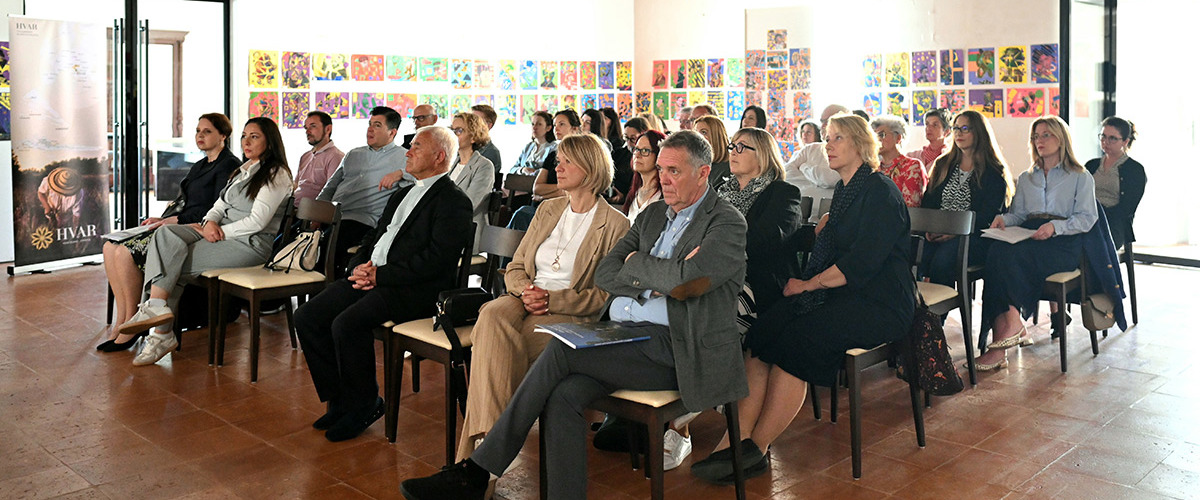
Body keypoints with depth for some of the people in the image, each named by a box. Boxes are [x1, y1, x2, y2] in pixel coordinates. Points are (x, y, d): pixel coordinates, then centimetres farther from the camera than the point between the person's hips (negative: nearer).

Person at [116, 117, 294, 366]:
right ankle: (156, 305, -26)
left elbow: (257, 221, -15)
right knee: (165, 234, -16)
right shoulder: (243, 170, 23)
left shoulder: (276, 175, -6)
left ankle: (162, 334, -13)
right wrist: (210, 222, -5)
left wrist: (220, 231, -14)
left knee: (175, 263, -18)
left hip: (251, 243, -8)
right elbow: (220, 205, 18)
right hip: (222, 232, 8)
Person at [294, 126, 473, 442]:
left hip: (415, 289, -9)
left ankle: (365, 405, -6)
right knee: (308, 317, -6)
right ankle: (338, 400, 5)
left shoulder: (454, 202, -6)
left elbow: (435, 260, -17)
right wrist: (360, 267, 2)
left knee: (347, 323, -28)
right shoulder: (401, 195, 24)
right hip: (372, 278, 9)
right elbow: (373, 239, 24)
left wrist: (379, 275, -16)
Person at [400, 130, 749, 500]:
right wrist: (658, 280, -6)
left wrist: (635, 262, -2)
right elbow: (604, 275, 10)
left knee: (560, 350, -22)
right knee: (563, 395, -23)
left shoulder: (727, 224, -1)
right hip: (624, 338, 6)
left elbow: (683, 278, -20)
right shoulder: (653, 214, 21)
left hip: (674, 353, -6)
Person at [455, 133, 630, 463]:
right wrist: (525, 289, -4)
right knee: (492, 315, -32)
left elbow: (606, 296, -5)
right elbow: (515, 267, 20)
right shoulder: (548, 210, 21)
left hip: (570, 314, -5)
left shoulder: (615, 225, 1)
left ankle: (478, 446, -25)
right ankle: (490, 436, -34)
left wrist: (551, 299, -15)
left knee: (494, 344, -31)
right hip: (526, 301, 5)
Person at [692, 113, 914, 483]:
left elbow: (860, 265, -16)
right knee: (762, 331, -18)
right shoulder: (844, 191, 19)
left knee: (797, 339, -29)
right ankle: (737, 439, -26)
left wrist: (810, 283, -8)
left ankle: (756, 449, -20)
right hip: (841, 295, 8)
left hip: (879, 304, -8)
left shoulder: (880, 192, -9)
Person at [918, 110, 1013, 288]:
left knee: (944, 257, -35)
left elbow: (987, 215, -5)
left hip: (976, 236, -4)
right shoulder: (942, 164, 22)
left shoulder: (994, 172, 6)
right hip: (937, 235, 4)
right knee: (920, 254, -30)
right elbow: (928, 202, 15)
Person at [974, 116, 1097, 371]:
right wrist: (1004, 218, -6)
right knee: (997, 252, -34)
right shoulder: (1025, 179, 28)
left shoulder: (1080, 177, 13)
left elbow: (1087, 218, 1)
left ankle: (1012, 321, -32)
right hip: (1027, 237, 4)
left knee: (1010, 255, -36)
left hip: (1063, 244, -4)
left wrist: (1055, 226, -18)